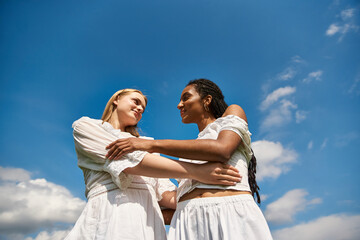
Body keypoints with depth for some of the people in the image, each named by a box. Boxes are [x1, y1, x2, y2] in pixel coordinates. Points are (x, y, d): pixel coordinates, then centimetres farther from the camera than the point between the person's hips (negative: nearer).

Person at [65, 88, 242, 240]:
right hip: (111, 215, -4)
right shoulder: (85, 126, 10)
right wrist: (196, 172, -11)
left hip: (150, 223, 5)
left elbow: (166, 194, 15)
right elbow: (132, 162, -6)